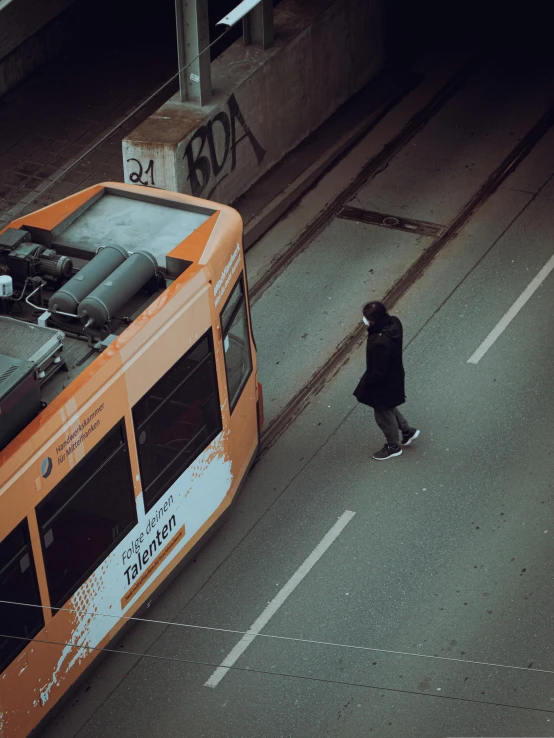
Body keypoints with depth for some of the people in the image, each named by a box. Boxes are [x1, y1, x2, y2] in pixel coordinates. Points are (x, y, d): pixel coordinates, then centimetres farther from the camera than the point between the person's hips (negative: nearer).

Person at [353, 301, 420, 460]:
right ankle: (407, 430, 49)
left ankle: (393, 447, 40)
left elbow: (378, 373, -29)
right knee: (389, 408, 32)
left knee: (384, 415, 18)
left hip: (384, 385, -8)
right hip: (394, 377, 8)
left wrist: (366, 383, -13)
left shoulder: (380, 343, -42)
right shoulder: (393, 323, -17)